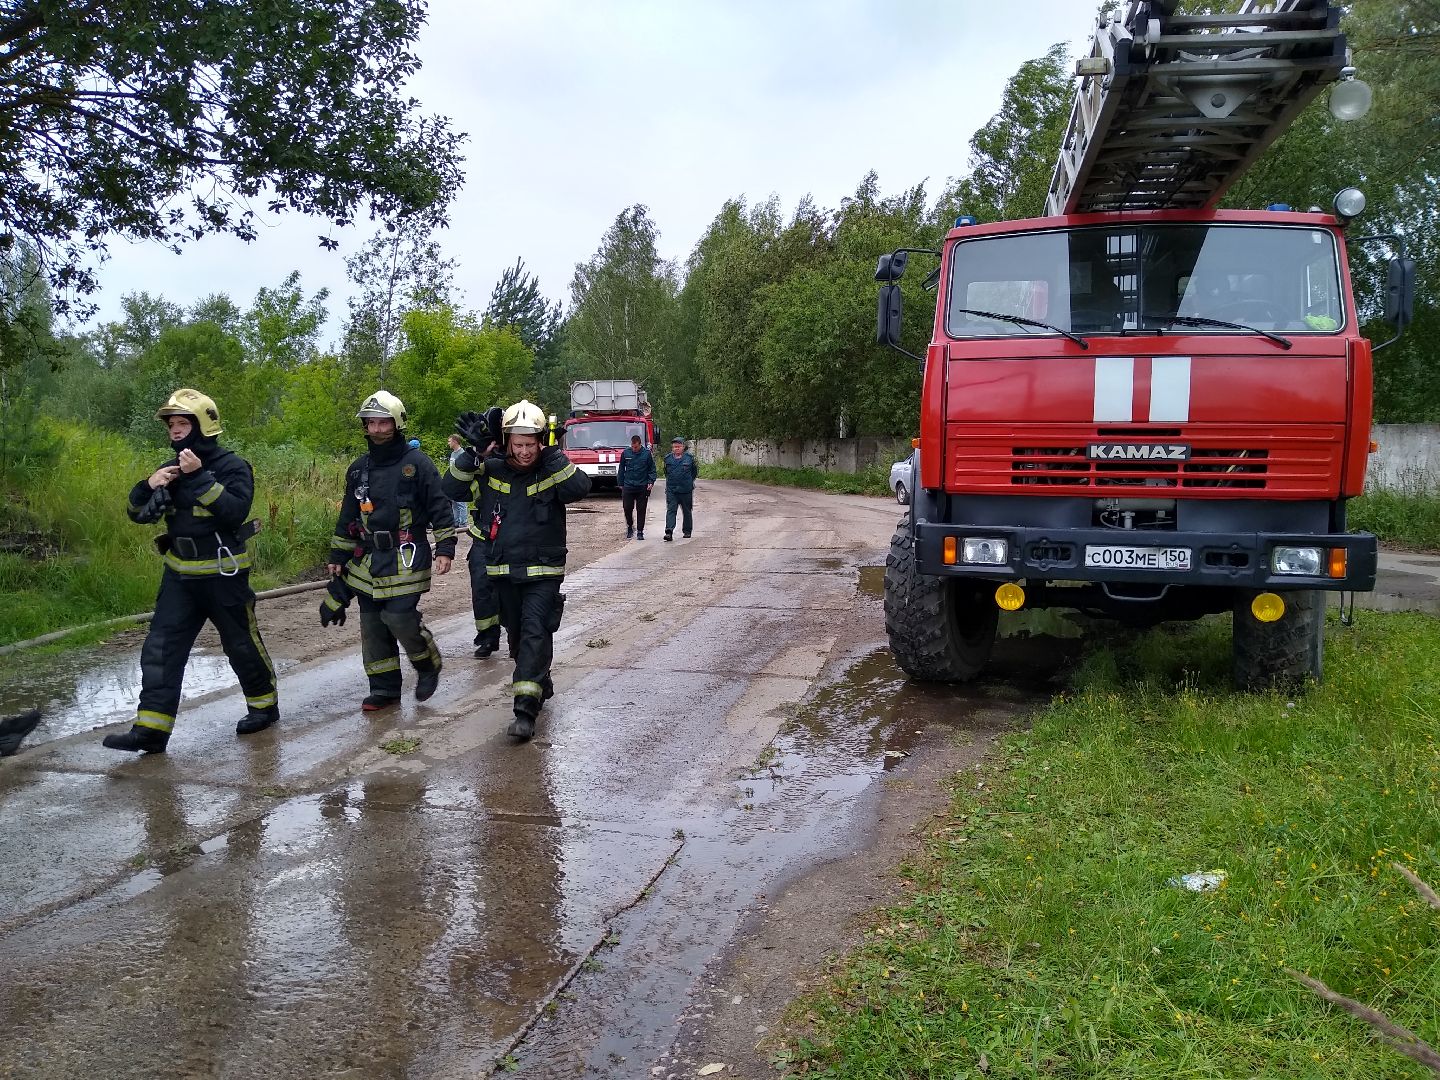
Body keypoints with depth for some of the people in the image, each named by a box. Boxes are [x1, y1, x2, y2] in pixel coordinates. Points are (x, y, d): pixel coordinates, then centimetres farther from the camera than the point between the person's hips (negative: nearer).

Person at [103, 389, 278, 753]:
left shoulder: (231, 466, -11)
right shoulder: (173, 469, 9)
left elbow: (235, 511, -27)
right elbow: (138, 514, 10)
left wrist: (199, 477, -31)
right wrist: (149, 486, -10)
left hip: (223, 574, -6)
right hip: (179, 575, 6)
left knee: (241, 644, 8)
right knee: (160, 648, -2)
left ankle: (264, 704, 28)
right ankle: (151, 729, -1)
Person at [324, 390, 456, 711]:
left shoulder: (417, 463, -5)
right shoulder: (359, 468, 12)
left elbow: (440, 508, -5)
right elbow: (348, 516, 19)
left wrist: (445, 549, -12)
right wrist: (338, 556, 18)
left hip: (406, 560, -6)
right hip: (368, 561, 6)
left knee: (400, 618, -14)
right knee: (372, 624, 7)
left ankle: (428, 665, 13)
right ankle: (384, 688, 18)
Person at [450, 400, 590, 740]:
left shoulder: (551, 471, -7)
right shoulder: (491, 469, -1)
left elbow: (580, 488, -26)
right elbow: (452, 488, -12)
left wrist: (551, 454, -27)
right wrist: (474, 451, -23)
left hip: (543, 573, -4)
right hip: (504, 571, 4)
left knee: (535, 632, -17)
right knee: (517, 635, 18)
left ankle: (525, 710, -20)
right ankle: (541, 685, 42)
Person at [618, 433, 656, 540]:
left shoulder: (646, 454, -4)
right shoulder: (625, 453, 1)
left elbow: (652, 469, 4)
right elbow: (621, 469, 10)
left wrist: (651, 482, -8)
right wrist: (621, 484, 10)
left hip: (642, 487, -1)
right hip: (628, 486, 1)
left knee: (641, 510, 3)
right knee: (627, 508, 1)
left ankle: (640, 531, 11)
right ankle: (630, 527, 24)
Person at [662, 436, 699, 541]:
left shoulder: (689, 457, -2)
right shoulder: (668, 458, 6)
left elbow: (695, 471, 10)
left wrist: (689, 481, 7)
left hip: (686, 490, -1)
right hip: (671, 490, 1)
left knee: (687, 511, 11)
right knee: (670, 510, -11)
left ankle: (687, 531, 25)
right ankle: (669, 532, -21)